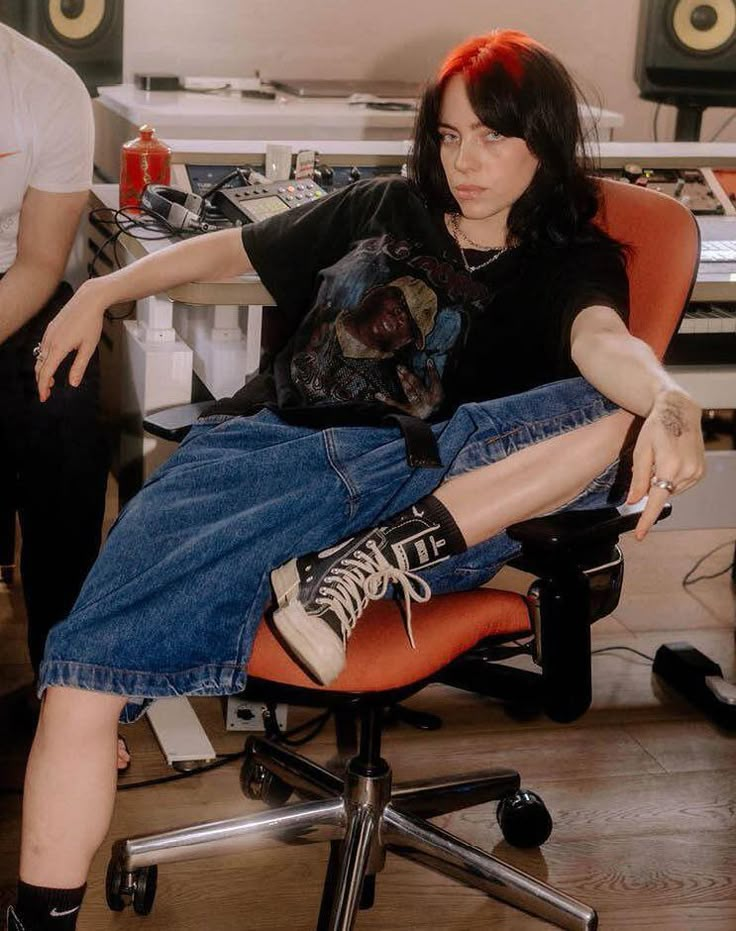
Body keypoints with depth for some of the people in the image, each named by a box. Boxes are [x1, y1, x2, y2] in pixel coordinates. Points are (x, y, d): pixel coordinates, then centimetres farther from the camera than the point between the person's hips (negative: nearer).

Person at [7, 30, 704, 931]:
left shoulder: (572, 261, 13)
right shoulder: (383, 208, 23)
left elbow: (602, 340, -11)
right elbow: (234, 246, 33)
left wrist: (667, 402, -35)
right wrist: (101, 290, 24)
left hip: (431, 483, -1)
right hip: (267, 444, 2)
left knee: (623, 413, -28)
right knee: (88, 665, -23)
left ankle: (366, 568, -33)